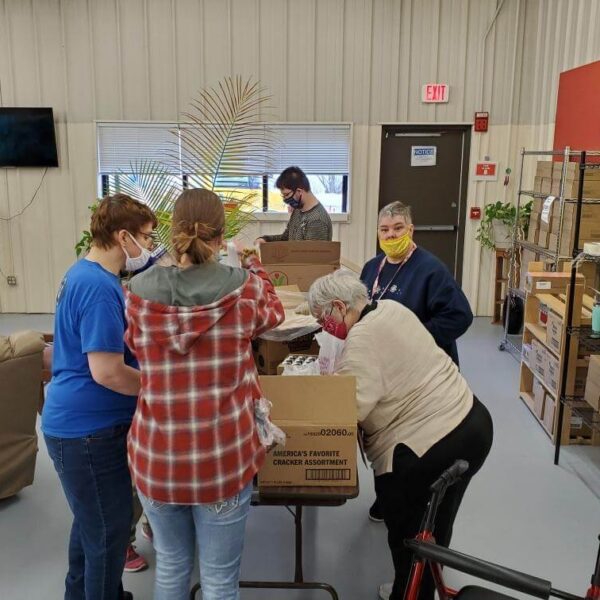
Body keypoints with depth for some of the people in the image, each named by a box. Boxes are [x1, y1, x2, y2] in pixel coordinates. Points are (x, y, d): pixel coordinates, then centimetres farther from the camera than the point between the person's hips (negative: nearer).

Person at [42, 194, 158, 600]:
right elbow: (107, 372, -28)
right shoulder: (100, 287, -24)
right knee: (110, 533, 7)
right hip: (90, 430, -10)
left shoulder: (86, 274, 8)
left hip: (83, 423, 10)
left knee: (92, 523, 26)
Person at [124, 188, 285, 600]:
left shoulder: (140, 293, -7)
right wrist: (253, 264, 28)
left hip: (157, 455, 2)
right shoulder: (243, 289, -12)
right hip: (224, 457, -2)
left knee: (171, 566, 23)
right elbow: (274, 313, 12)